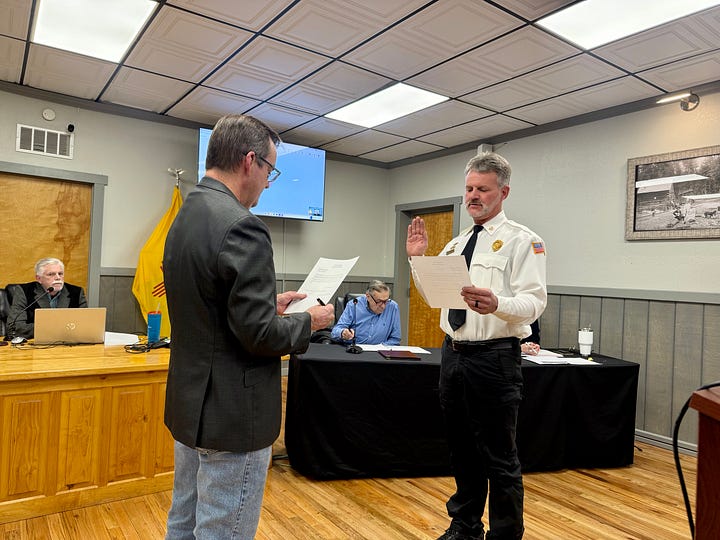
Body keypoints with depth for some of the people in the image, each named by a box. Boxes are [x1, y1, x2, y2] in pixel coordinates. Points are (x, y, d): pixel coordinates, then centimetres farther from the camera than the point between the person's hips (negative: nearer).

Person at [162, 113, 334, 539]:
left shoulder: (185, 218, 7)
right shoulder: (241, 226, -23)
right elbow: (258, 333, -24)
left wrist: (269, 304, 12)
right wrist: (310, 322, -7)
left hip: (190, 404, 10)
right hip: (232, 413, -9)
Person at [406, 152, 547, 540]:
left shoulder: (521, 240, -7)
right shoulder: (457, 243, 14)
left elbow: (535, 301, -17)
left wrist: (496, 304, -37)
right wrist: (417, 258, 5)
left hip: (494, 358, -7)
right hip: (453, 353, 7)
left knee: (499, 457, 4)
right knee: (462, 449, 19)